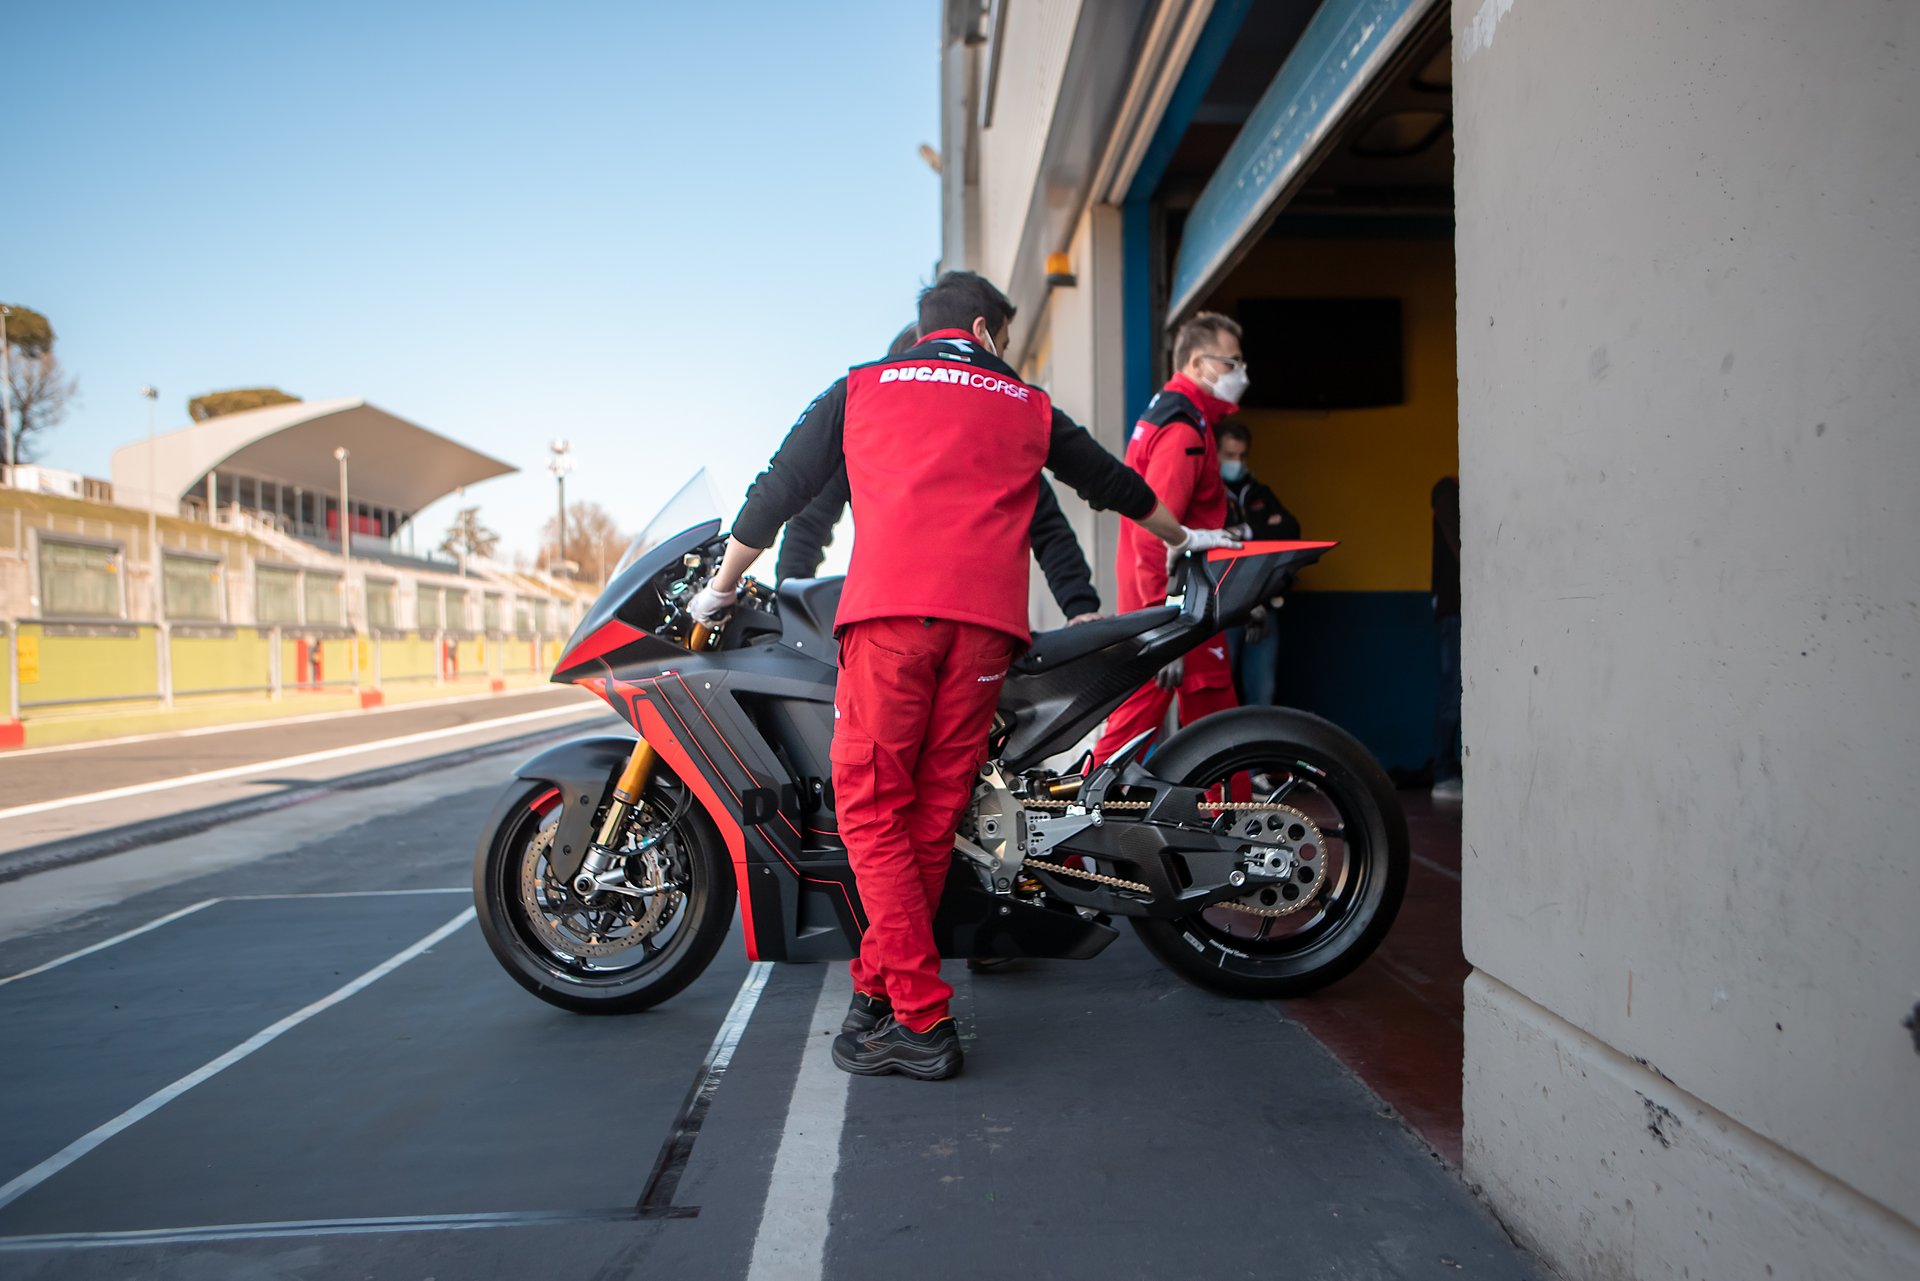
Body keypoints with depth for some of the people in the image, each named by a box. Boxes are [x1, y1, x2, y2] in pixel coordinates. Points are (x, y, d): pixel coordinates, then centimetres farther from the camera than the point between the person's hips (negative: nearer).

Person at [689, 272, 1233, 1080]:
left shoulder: (861, 388, 20)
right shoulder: (1026, 406, 24)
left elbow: (780, 488, 21)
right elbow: (1111, 482, 37)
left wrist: (722, 587, 34)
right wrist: (1186, 538, 54)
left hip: (889, 606, -2)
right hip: (987, 618, 2)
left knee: (872, 807, -1)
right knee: (935, 812, 9)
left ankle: (920, 1021, -5)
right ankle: (875, 988, 16)